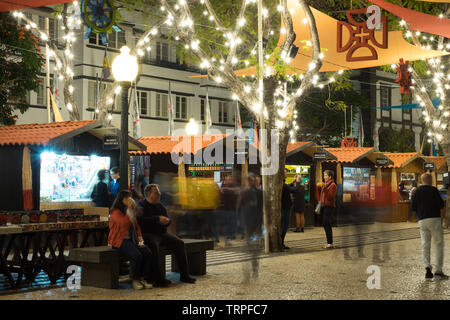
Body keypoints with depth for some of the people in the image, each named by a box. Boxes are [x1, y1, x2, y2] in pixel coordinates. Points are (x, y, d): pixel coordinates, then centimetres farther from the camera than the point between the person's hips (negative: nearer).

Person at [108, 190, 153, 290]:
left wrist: (140, 237, 10)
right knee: (137, 255, -31)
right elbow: (125, 223, -24)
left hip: (132, 239, 7)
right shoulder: (116, 212, -7)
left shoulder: (131, 211, 18)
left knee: (148, 253, -19)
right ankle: (135, 280, -13)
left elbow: (136, 225, 26)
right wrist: (129, 209, -20)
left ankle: (144, 278, -12)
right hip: (120, 240, -7)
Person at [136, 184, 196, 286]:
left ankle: (184, 275, -8)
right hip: (148, 234, -7)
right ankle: (158, 279, -36)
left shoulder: (160, 205, 17)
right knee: (154, 246, -37)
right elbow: (141, 220, -21)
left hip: (162, 233, 7)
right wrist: (158, 219, -24)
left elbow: (168, 219, 18)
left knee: (179, 243, -11)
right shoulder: (141, 205, -4)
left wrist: (166, 221, -8)